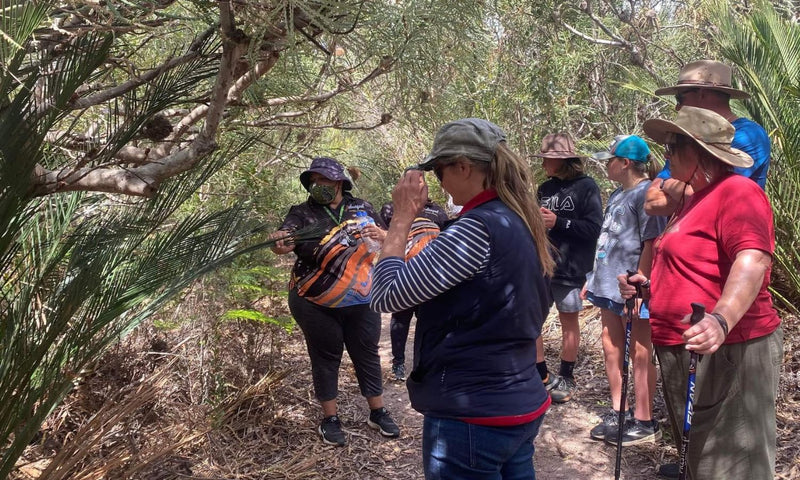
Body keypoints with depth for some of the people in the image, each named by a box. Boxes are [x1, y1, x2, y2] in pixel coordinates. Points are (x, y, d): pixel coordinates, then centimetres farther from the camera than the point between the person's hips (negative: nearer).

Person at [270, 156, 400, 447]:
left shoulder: (361, 208, 4)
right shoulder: (303, 213, -6)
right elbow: (284, 241, -25)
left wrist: (382, 235, -16)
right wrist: (280, 242, -49)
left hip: (361, 302, 3)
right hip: (316, 305, -2)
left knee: (367, 355, 11)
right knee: (326, 358, 7)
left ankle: (378, 414, 26)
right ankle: (330, 420, 21)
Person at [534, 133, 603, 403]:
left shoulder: (585, 186, -6)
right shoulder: (545, 189, 12)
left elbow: (594, 229, -14)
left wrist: (558, 222, -20)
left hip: (569, 269, -5)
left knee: (568, 321, 8)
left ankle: (565, 378, 23)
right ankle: (541, 376, 16)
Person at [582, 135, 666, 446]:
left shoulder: (646, 193, -14)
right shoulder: (618, 194, 15)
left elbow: (651, 243, -19)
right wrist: (593, 278, 19)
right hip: (611, 285, 9)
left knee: (639, 352, 1)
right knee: (610, 345, 14)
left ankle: (644, 422, 13)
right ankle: (618, 413, 27)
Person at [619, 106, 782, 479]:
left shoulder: (736, 191, -14)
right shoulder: (698, 198, 19)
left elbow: (752, 260, -31)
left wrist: (721, 319, -45)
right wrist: (650, 285, 17)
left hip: (725, 354, -10)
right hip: (686, 355, 10)